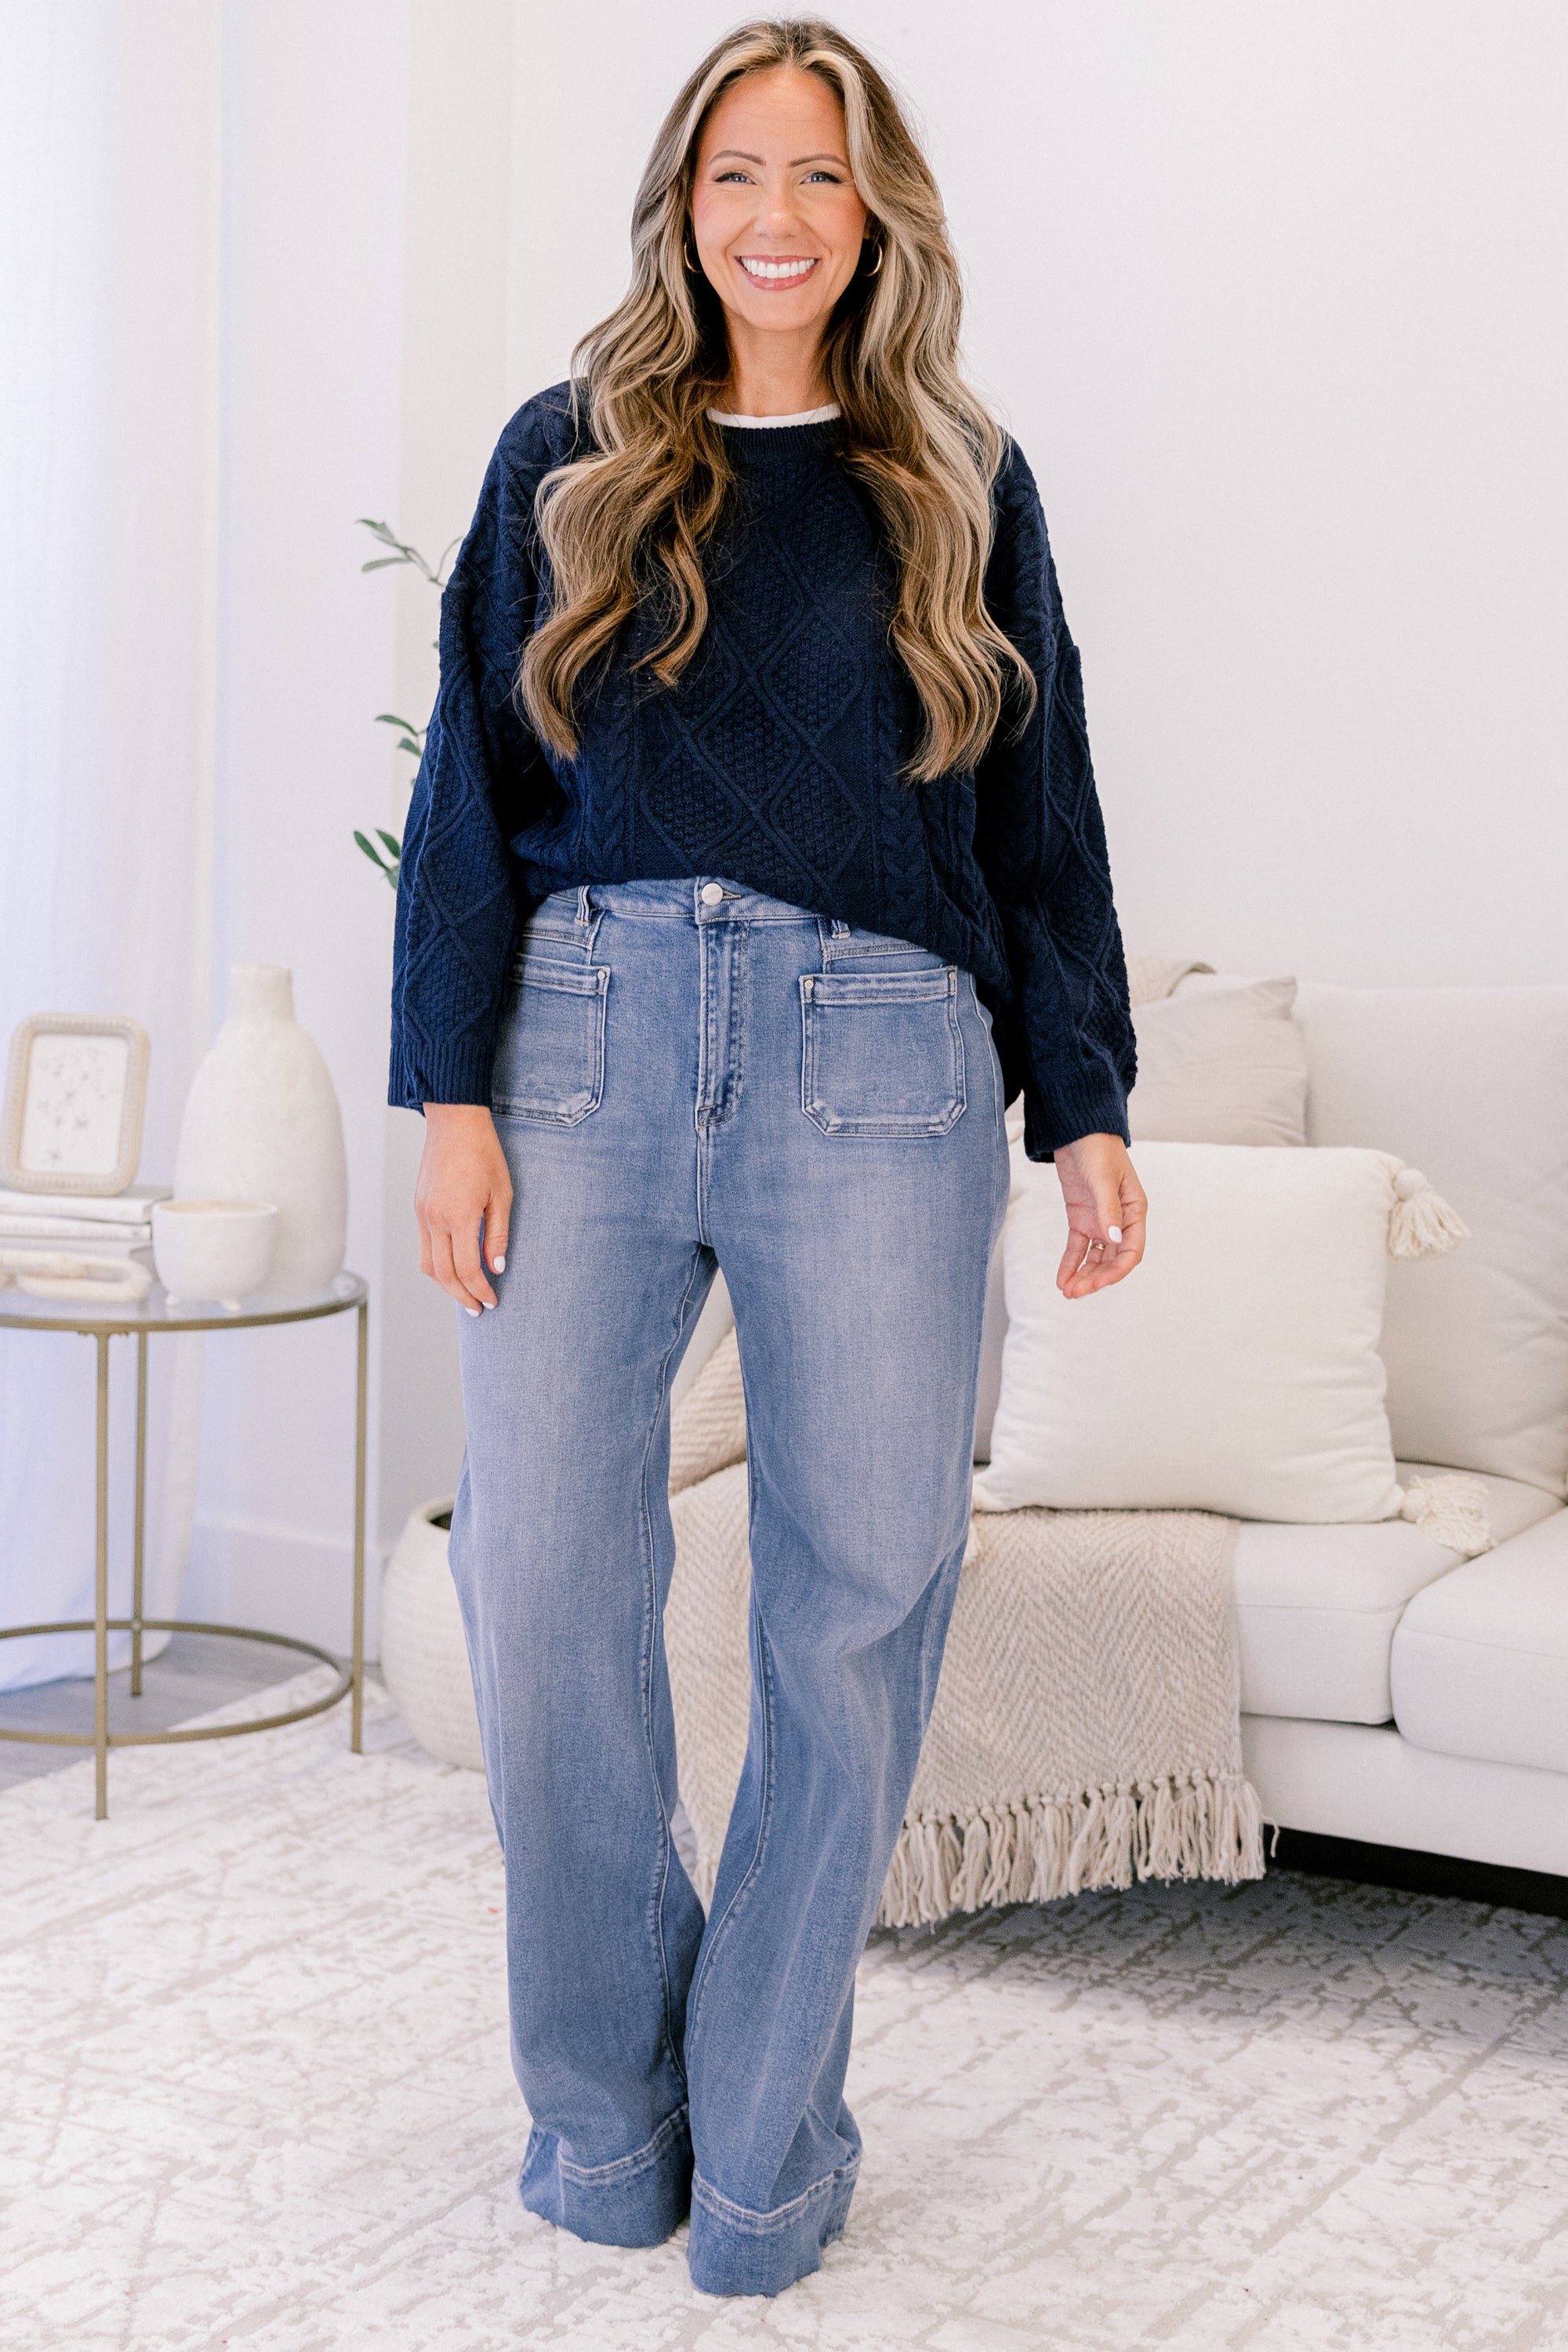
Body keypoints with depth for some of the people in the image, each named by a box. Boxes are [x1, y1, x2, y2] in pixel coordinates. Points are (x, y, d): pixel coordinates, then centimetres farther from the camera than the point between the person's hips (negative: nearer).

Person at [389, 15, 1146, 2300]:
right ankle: (604, 2112, 17)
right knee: (545, 1585, -3)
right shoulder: (568, 460, 12)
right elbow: (475, 787, 8)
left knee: (861, 1595, 0)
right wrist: (452, 1091, -2)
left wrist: (1088, 1106, 5)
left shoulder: (962, 488, 14)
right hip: (591, 1028, 0)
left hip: (878, 1059, 0)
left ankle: (766, 2132, 16)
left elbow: (1041, 815, 13)